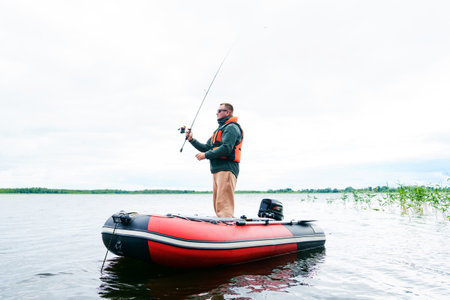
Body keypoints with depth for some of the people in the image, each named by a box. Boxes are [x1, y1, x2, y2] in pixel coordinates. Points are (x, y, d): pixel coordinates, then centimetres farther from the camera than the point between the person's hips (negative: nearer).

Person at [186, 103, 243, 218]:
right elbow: (207, 148, 23)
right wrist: (192, 140, 12)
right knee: (217, 204, 11)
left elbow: (226, 149, -19)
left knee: (224, 204, -15)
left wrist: (206, 155, -13)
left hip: (226, 169, -10)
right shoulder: (220, 129, 27)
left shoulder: (231, 127, -4)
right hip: (217, 170, 10)